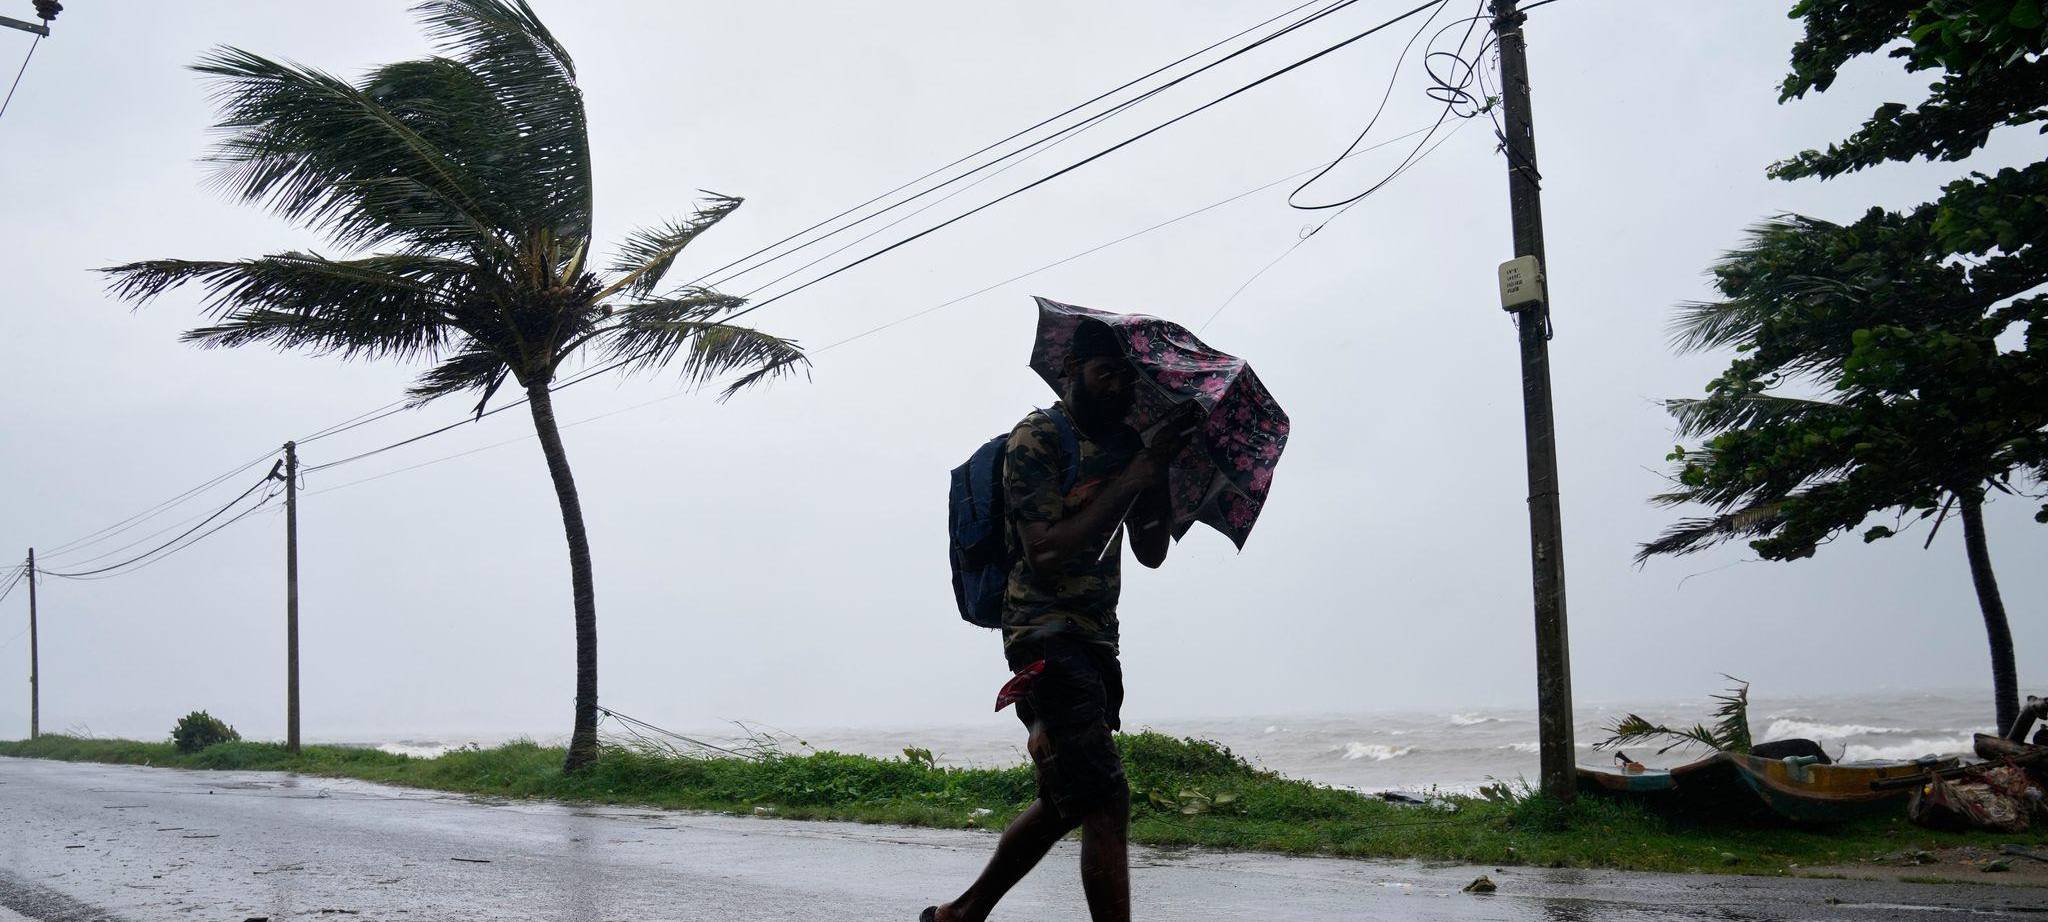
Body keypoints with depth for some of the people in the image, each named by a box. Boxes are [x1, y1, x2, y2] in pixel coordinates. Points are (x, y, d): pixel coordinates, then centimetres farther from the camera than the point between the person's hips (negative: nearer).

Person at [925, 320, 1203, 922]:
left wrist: (1159, 467, -1)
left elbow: (1151, 553, 12)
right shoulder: (1037, 438, -9)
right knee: (1106, 803, -15)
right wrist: (1131, 480, -16)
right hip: (1047, 636, -9)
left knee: (1065, 801, 15)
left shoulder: (1125, 441, 14)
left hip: (1094, 638, 9)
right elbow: (1046, 551, -19)